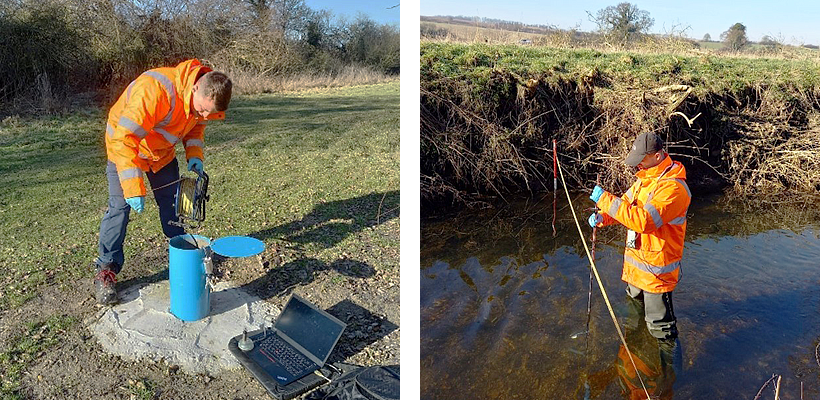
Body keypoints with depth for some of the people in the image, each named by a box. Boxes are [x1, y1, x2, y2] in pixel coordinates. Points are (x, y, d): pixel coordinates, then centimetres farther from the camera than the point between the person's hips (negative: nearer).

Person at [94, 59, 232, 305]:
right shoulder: (155, 91, -42)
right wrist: (133, 187, -43)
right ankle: (106, 269, 3)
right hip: (123, 146, -6)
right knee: (120, 206, -9)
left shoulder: (204, 98, -18)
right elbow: (124, 139, -41)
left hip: (162, 151, 6)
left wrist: (194, 153, -15)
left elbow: (195, 125, 4)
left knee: (172, 201, 10)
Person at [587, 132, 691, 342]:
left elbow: (644, 220, -33)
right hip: (636, 262, 9)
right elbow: (625, 205, 15)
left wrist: (605, 199, -31)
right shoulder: (645, 178, 7)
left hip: (656, 267, -9)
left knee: (659, 325, 3)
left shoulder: (673, 187, -25)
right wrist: (602, 217, -6)